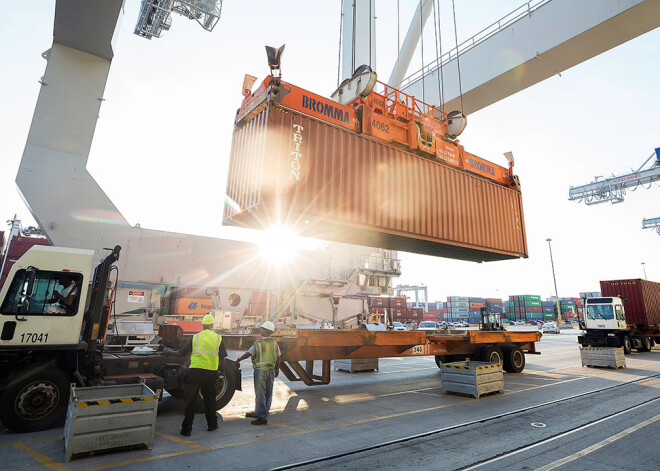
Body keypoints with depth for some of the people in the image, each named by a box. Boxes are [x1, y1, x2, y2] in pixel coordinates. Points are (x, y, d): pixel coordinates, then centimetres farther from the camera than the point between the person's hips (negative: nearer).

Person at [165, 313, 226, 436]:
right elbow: (221, 358, 3)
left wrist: (169, 353, 22)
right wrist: (222, 371, 18)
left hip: (194, 372, -1)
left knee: (189, 401, 10)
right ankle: (212, 425, 29)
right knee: (210, 400, 17)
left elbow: (182, 353, 5)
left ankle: (186, 429, 12)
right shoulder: (218, 338, 2)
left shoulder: (195, 337, 1)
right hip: (211, 373, 1)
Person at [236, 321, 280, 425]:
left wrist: (238, 360, 13)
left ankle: (262, 418, 0)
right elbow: (278, 358, 6)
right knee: (268, 394, 14)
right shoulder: (274, 343, 1)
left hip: (260, 370, -5)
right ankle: (260, 412, 28)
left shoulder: (258, 343, -12)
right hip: (271, 371, 5)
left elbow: (248, 353, -3)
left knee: (260, 394, 0)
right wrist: (277, 369, 19)